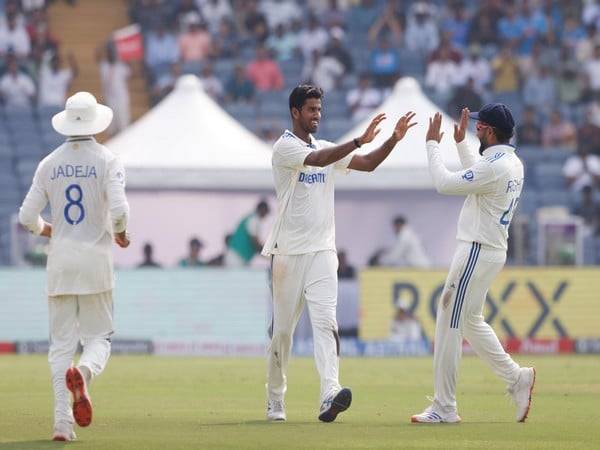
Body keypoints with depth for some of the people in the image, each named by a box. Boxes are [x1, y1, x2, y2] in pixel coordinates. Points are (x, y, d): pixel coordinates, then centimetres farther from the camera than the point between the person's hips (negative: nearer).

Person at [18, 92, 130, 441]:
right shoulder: (107, 160, -5)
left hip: (60, 260, 2)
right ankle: (84, 373, -30)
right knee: (99, 336, 6)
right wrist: (120, 235, 2)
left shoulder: (50, 164, 5)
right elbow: (119, 209, -18)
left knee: (61, 342, 5)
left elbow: (28, 217, 1)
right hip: (96, 258, -2)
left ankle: (63, 421, -6)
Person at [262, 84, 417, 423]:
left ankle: (330, 396, -28)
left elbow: (368, 164, 9)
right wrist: (360, 140, -33)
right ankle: (275, 401, 19)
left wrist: (394, 139, -6)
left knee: (325, 322, -13)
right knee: (283, 329, 4)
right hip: (289, 252, -4)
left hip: (322, 252, 4)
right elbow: (317, 160, -25)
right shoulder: (285, 147, -6)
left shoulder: (327, 149, 15)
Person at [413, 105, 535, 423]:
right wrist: (460, 142, 31)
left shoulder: (494, 167, -21)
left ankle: (444, 409, -3)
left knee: (449, 325, -5)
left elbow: (444, 183, -18)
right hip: (492, 251, 10)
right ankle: (517, 378, 16)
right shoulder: (514, 164, 10)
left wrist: (432, 144, -6)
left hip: (476, 252, -10)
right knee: (470, 322, 21)